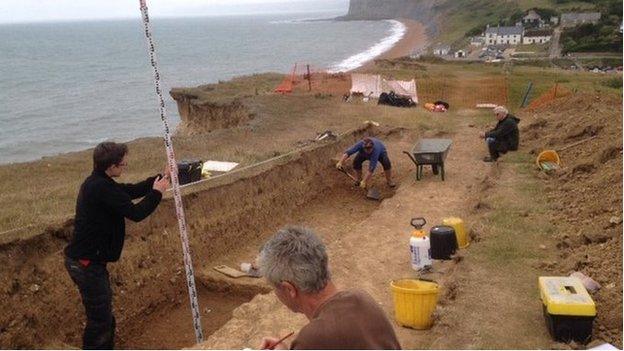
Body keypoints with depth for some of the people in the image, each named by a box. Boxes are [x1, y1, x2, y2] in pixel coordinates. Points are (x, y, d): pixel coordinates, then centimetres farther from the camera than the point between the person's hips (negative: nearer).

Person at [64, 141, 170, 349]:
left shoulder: (98, 183, 7)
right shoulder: (101, 188, -24)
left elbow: (132, 191, 15)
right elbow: (136, 213, -23)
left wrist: (161, 177, 11)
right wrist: (157, 192, -9)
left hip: (84, 259, 10)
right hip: (86, 263, -10)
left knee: (104, 311, 23)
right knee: (100, 318, 0)